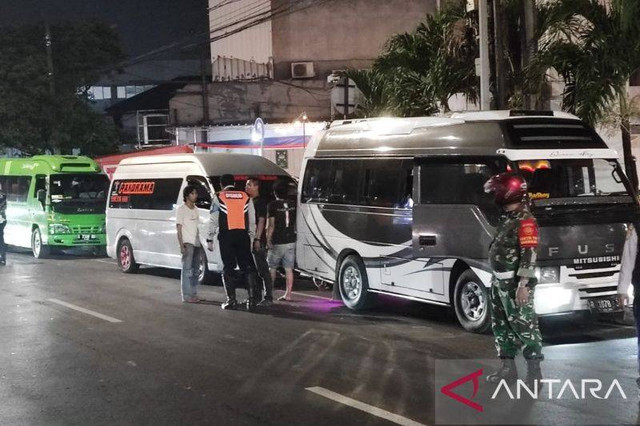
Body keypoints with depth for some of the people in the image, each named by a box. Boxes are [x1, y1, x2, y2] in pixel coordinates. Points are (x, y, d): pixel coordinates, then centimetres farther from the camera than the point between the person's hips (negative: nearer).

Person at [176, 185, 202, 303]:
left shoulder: (195, 209, 16)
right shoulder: (182, 209, -4)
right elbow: (179, 229, -8)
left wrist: (199, 242, 11)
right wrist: (182, 246, -16)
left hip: (196, 243, 7)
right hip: (187, 243, -7)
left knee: (195, 270, 11)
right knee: (187, 269, -10)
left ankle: (193, 294, 18)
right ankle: (186, 296, -10)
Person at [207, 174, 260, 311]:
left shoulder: (218, 197, 2)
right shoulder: (246, 197, 10)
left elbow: (213, 221, 0)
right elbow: (252, 221, 11)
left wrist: (210, 239, 4)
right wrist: (251, 238, 17)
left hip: (226, 235, -2)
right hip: (243, 235, 2)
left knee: (228, 267, 4)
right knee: (248, 266, 6)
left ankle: (231, 300, 2)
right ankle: (252, 298, -1)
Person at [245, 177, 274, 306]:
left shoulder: (260, 201, -8)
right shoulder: (250, 201, 17)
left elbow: (261, 221, -15)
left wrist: (257, 239, -21)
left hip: (258, 241, -9)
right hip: (249, 240, 9)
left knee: (262, 269, -8)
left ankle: (268, 298, -7)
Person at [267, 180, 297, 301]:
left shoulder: (273, 205, -10)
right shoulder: (293, 204, 4)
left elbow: (271, 225, -13)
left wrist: (268, 240, -9)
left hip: (277, 242, -4)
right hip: (291, 241, 4)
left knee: (272, 267, 10)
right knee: (289, 269, 4)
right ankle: (288, 294, 3)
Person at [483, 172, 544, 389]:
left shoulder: (525, 220, -16)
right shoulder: (507, 218, 14)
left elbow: (529, 254, -22)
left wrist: (524, 285, -27)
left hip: (515, 284, -10)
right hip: (500, 281, 10)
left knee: (525, 326, -7)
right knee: (501, 326, 15)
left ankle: (534, 372, -3)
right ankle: (508, 367, 24)